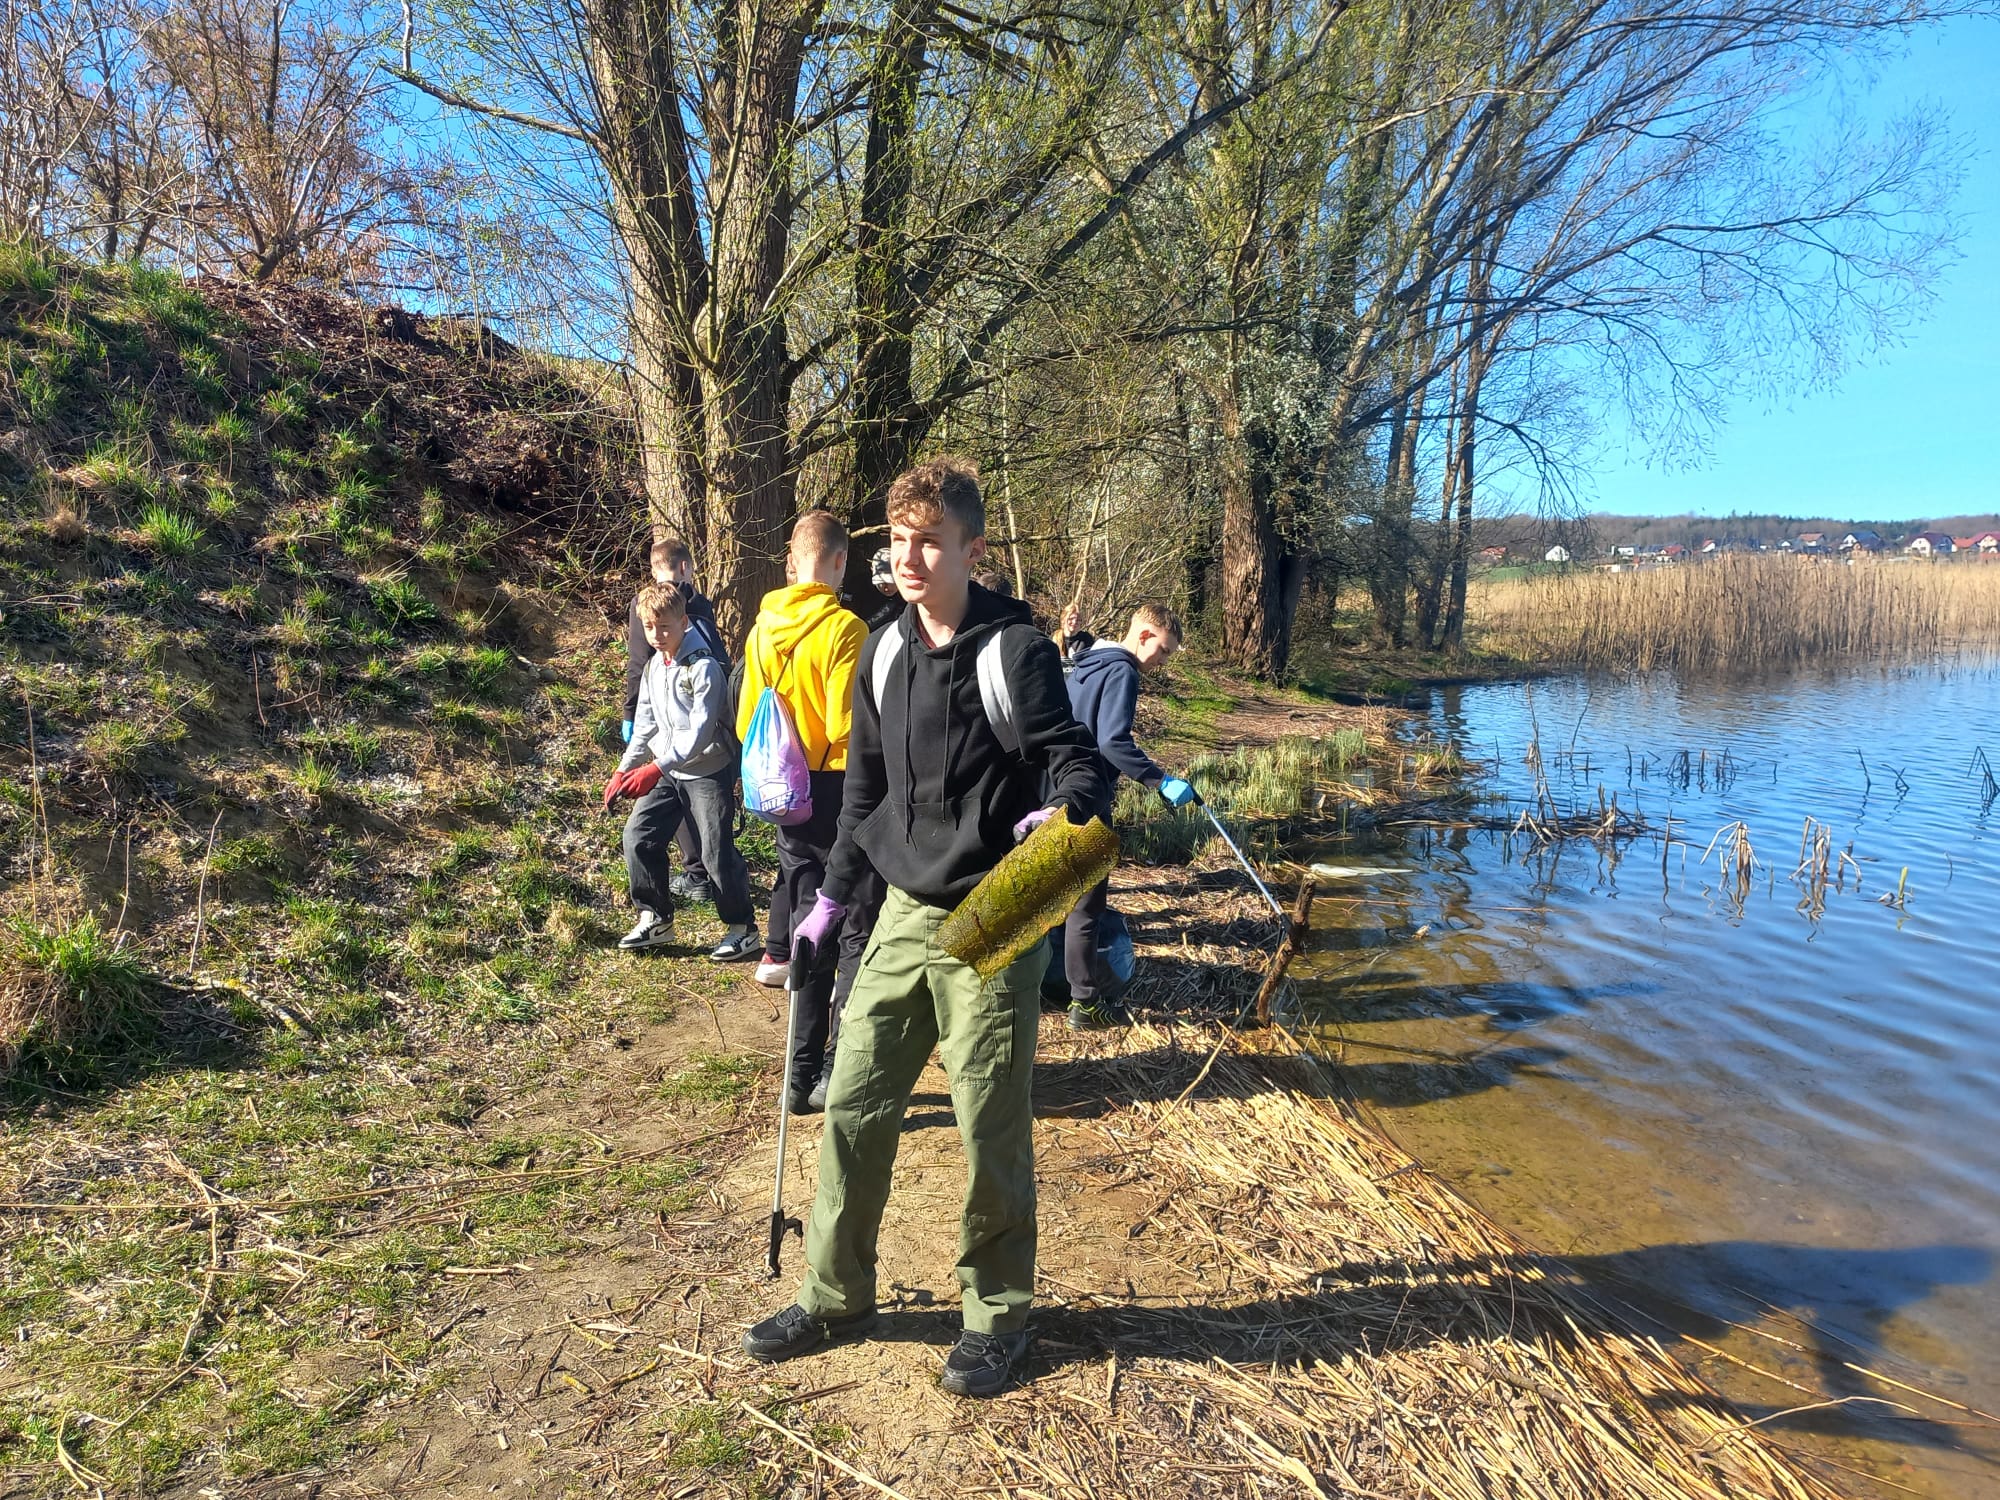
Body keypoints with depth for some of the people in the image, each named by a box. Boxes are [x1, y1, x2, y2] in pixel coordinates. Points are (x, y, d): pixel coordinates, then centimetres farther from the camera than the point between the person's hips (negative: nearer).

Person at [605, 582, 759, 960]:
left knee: (716, 851, -5)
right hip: (668, 772, 8)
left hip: (708, 772, -7)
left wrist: (658, 767, -29)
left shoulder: (704, 667, -17)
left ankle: (743, 927, 12)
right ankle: (656, 918, 14)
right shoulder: (653, 667, 8)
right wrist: (624, 770, 5)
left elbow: (701, 730, -24)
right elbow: (645, 725, 13)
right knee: (638, 835, 0)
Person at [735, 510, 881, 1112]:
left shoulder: (763, 626, 5)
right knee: (858, 934, 3)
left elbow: (746, 721, 9)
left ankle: (802, 1075, 20)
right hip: (839, 791, -7)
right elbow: (849, 725, -20)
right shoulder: (843, 627, -16)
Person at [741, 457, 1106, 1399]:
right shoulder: (884, 651, 8)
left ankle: (996, 1315, 27)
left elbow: (1073, 756, -12)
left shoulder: (1014, 648, -11)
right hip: (904, 915, 6)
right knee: (852, 1107, 11)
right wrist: (834, 895, 18)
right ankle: (835, 1296, 30)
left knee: (992, 1129, 5)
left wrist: (1065, 810, -36)